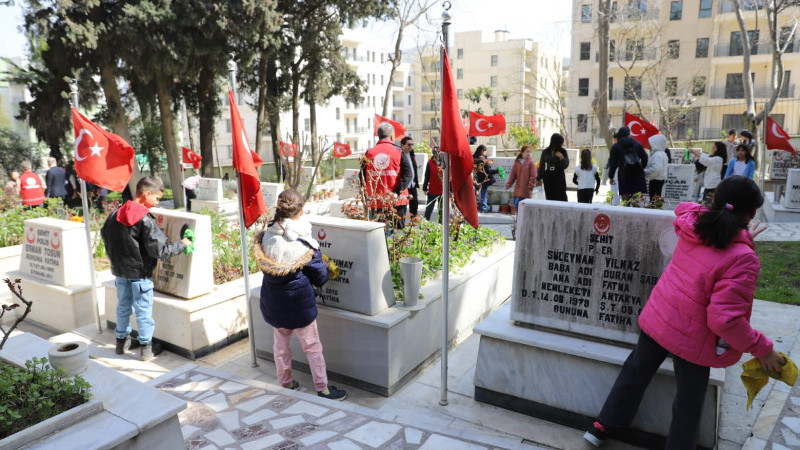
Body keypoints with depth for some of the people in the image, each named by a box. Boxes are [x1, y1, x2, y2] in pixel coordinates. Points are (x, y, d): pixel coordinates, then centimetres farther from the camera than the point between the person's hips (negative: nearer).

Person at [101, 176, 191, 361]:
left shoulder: (115, 214, 1)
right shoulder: (146, 220, -22)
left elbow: (104, 234, 16)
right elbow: (160, 250, -24)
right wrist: (182, 244, -11)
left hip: (120, 270, 7)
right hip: (139, 273, -7)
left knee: (123, 306, 21)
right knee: (143, 310, 5)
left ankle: (122, 341, 35)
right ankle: (146, 348, 15)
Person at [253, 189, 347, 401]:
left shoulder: (266, 237, -8)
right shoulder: (304, 244, -21)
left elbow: (266, 267, 7)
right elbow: (320, 278, -11)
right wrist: (324, 265, 10)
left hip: (273, 304, 5)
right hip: (299, 305, -5)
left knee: (280, 343, 21)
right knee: (312, 347, 10)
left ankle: (285, 382, 37)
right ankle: (322, 388, 20)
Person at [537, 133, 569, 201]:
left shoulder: (563, 152, 0)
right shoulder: (545, 152, 3)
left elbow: (565, 165, -5)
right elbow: (541, 165, 9)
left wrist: (561, 157, -22)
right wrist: (539, 178, 7)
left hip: (559, 179, -1)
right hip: (547, 179, 2)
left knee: (561, 198, -8)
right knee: (550, 199, 3)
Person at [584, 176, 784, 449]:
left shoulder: (692, 223, -9)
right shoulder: (742, 259, -25)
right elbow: (724, 319, -28)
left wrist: (743, 237, 19)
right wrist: (762, 348, -15)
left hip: (657, 317, 6)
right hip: (691, 338, -6)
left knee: (636, 372, 26)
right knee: (688, 406, 16)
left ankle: (603, 427, 40)